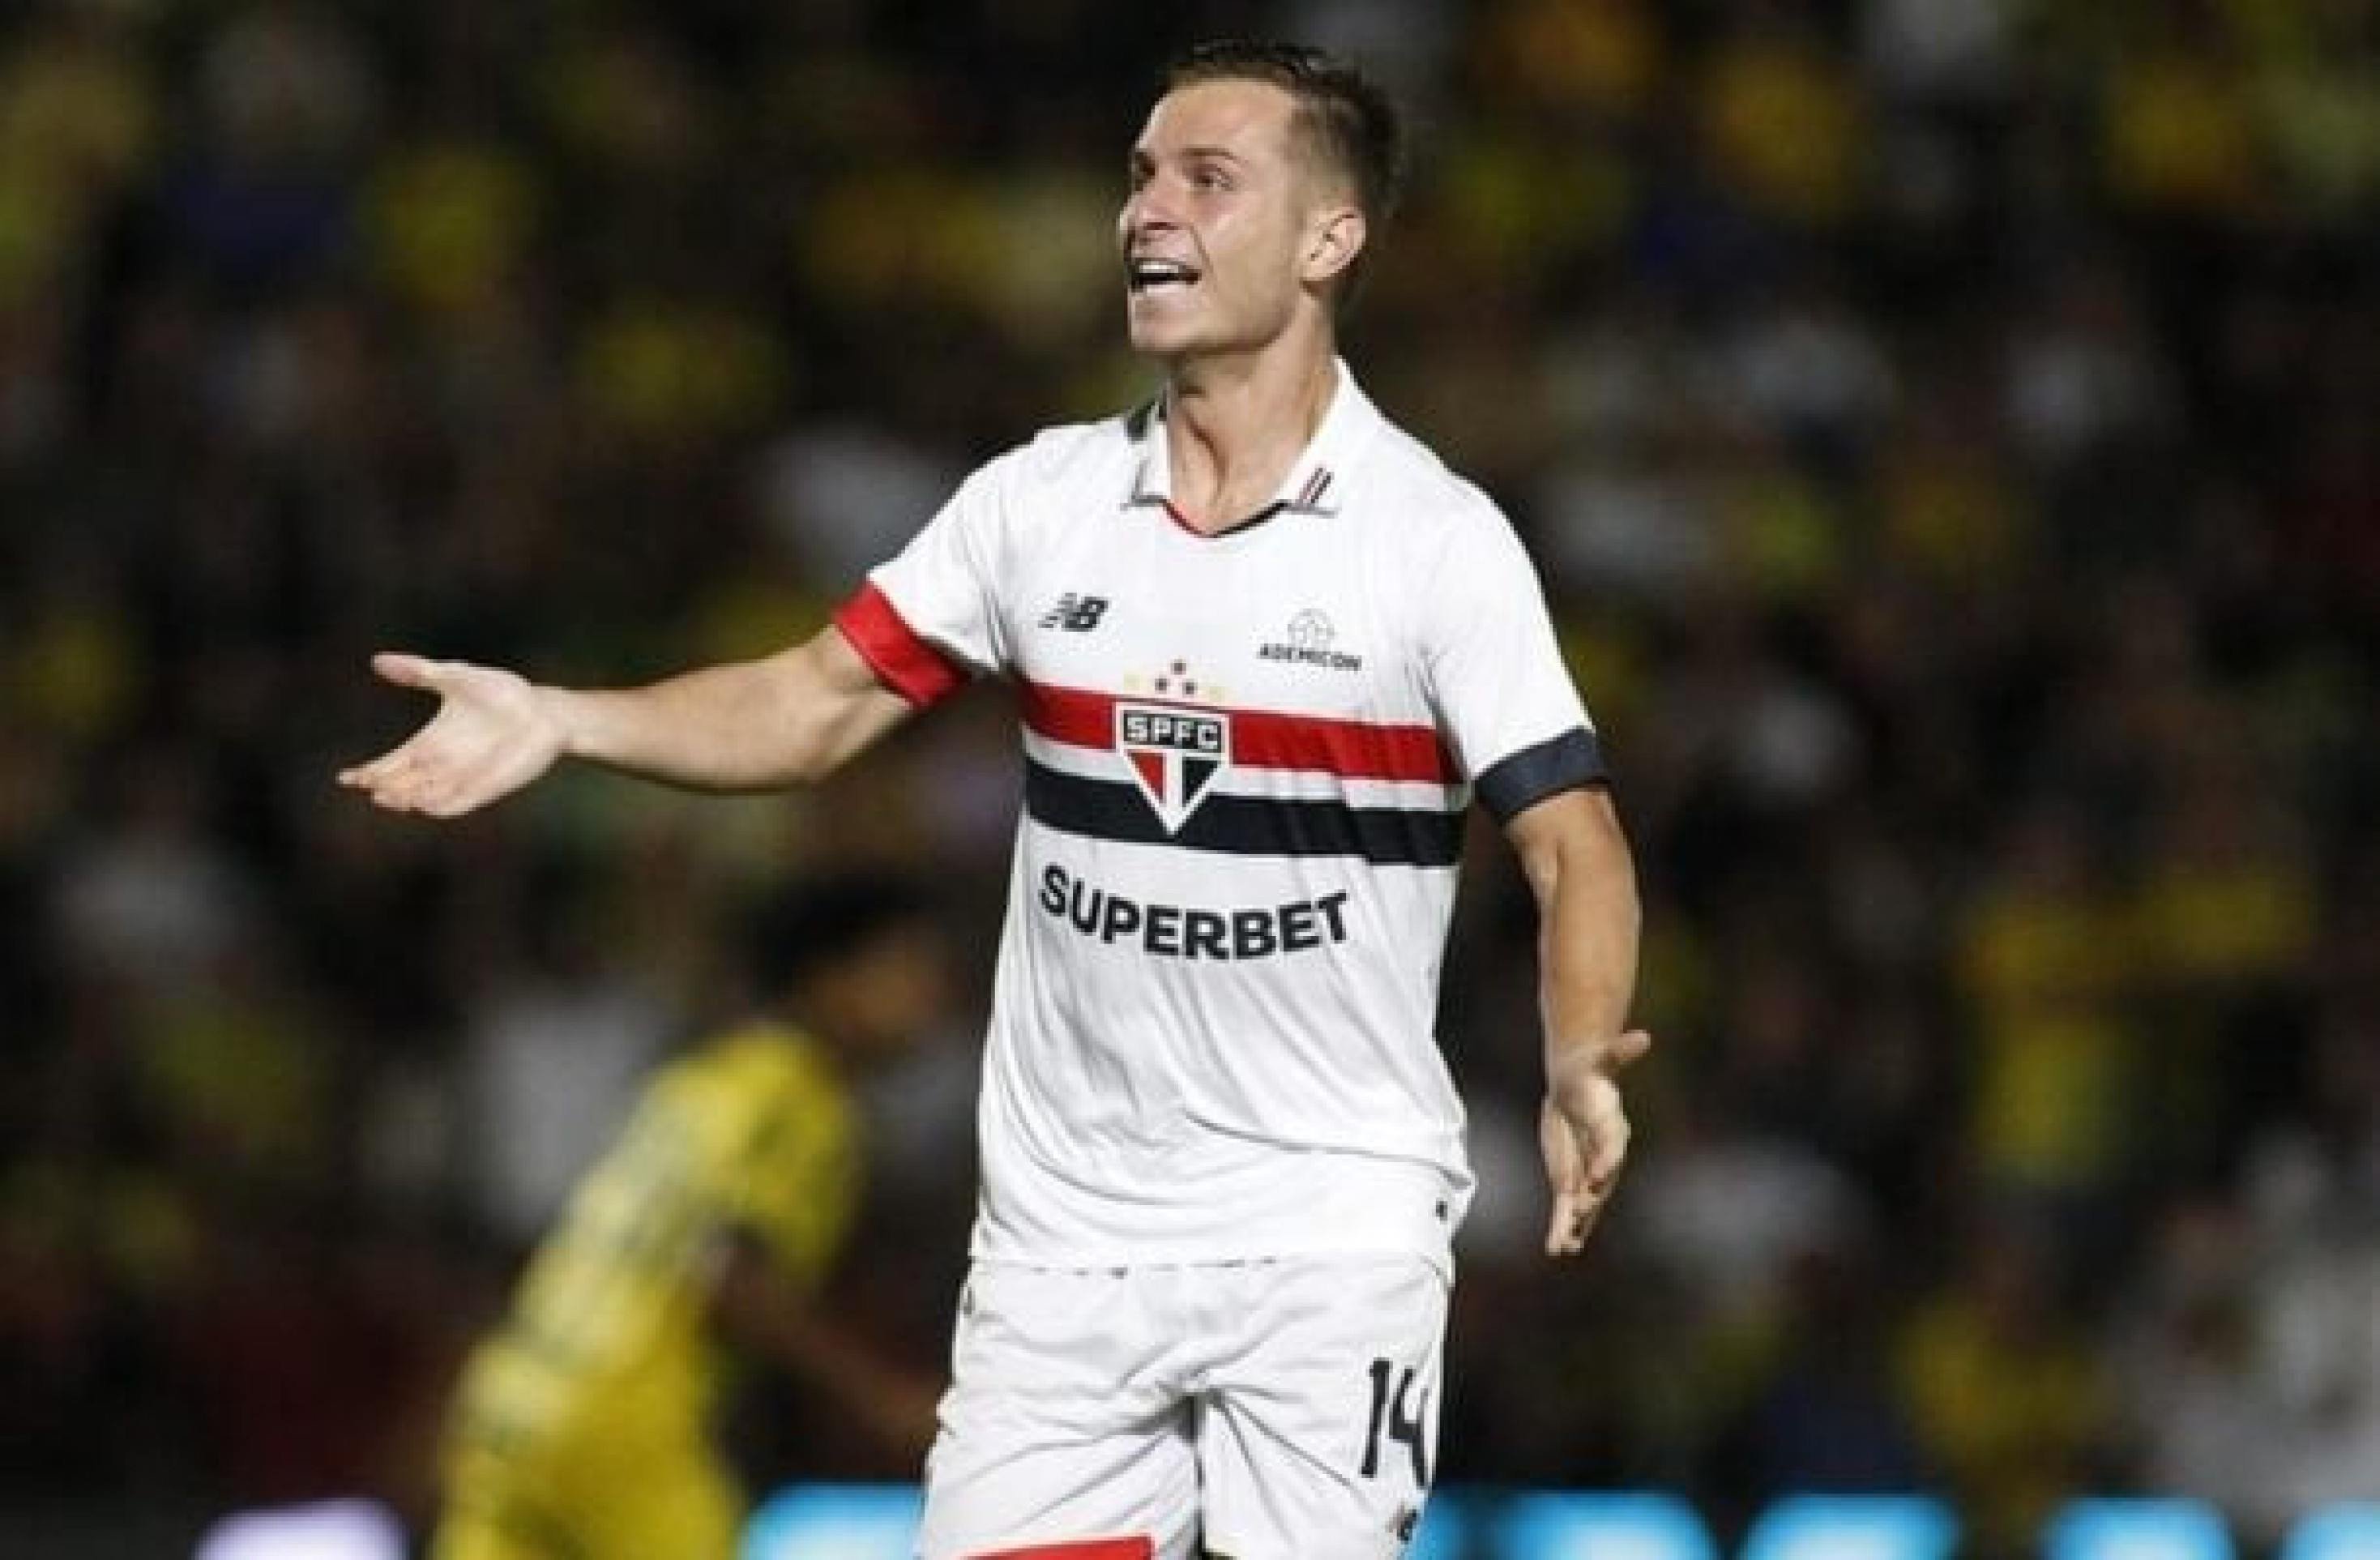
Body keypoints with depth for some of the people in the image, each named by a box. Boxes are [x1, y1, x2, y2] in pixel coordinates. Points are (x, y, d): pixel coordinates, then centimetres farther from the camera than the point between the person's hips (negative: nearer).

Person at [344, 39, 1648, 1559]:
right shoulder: (1043, 499, 4)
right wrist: (555, 720, -6)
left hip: (1328, 1231, -4)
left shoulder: (1438, 536, -7)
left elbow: (1573, 844, -11)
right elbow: (813, 705, 8)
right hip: (1063, 1228, 4)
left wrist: (1578, 1066, -30)